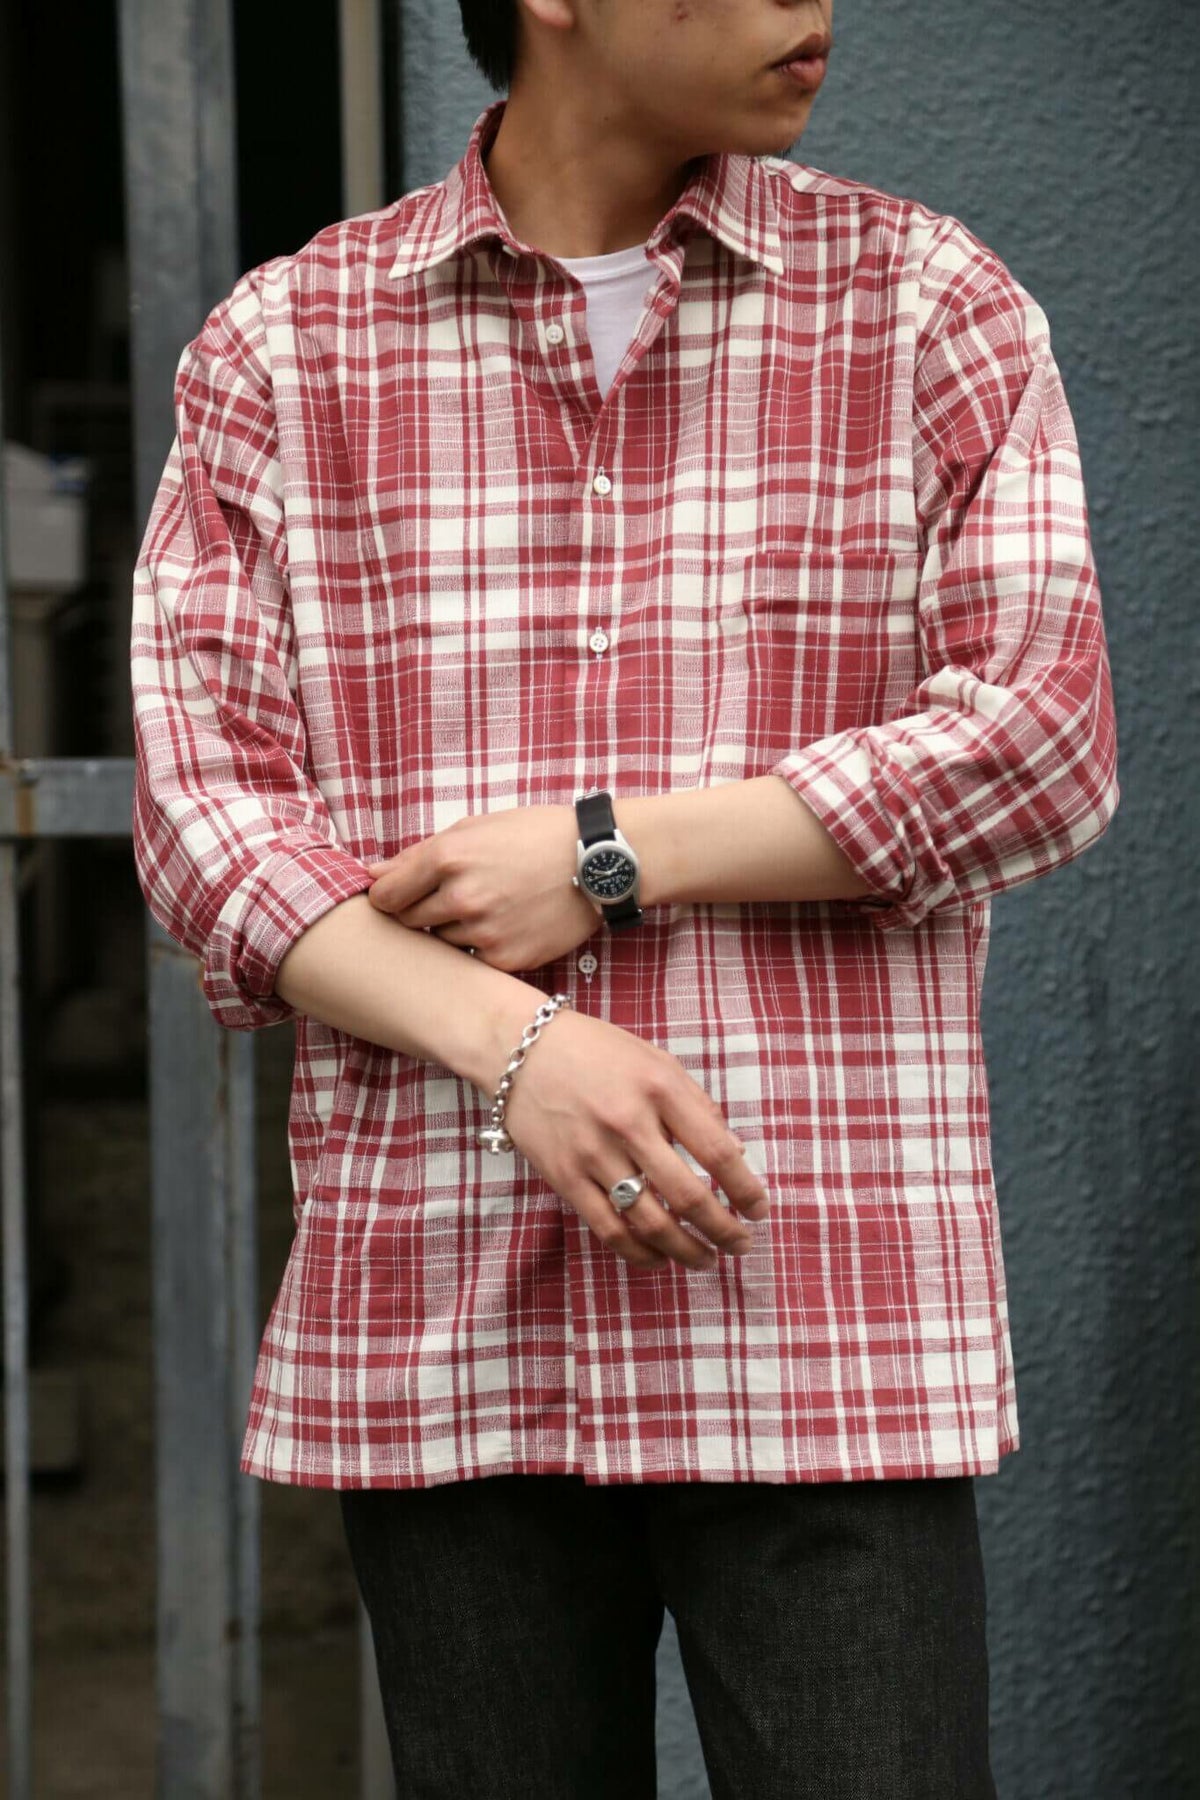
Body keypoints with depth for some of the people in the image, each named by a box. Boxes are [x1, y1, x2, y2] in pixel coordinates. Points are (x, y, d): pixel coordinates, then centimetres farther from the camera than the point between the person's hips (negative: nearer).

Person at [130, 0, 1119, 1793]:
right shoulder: (279, 352, 7)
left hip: (822, 1311, -1)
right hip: (437, 1318, 1)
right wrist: (515, 1044, -15)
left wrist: (605, 859, -10)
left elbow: (1043, 740, -4)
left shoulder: (932, 304, 5)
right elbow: (201, 808, 1)